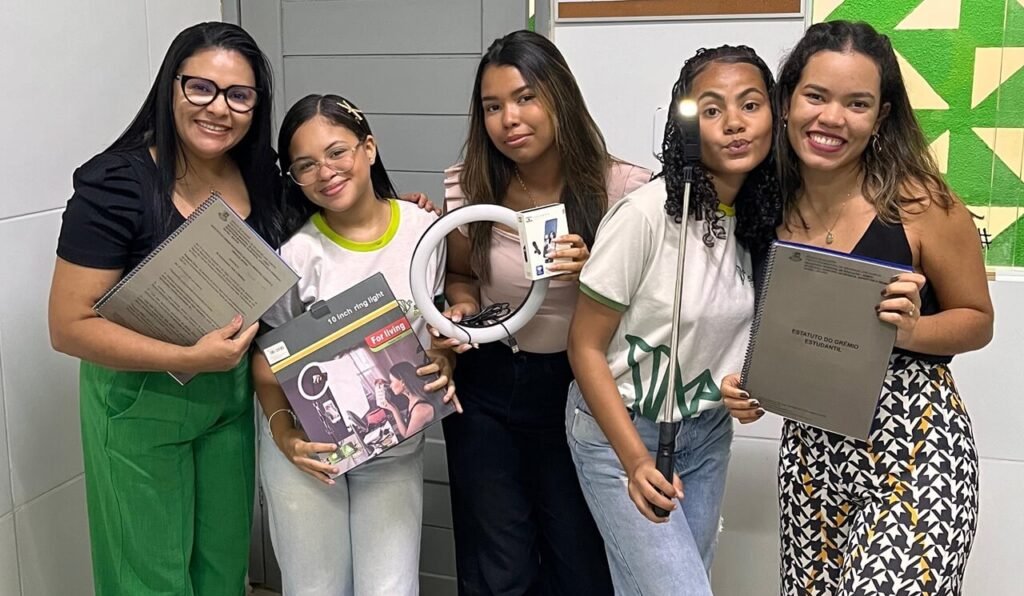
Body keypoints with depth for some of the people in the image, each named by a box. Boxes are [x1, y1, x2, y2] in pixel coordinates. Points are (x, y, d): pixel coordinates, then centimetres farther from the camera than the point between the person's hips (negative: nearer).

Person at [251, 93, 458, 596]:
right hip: (309, 448, -1)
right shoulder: (295, 252, -15)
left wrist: (444, 363, -12)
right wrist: (282, 429, -15)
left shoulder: (426, 230, -7)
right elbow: (266, 353, -4)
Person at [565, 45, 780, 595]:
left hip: (707, 432, 6)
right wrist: (635, 459, -21)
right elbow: (586, 346, -16)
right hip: (619, 428, -6)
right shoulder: (645, 214, -22)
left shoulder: (765, 214, -4)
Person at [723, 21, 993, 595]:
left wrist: (909, 331, -19)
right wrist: (747, 383, -5)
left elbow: (977, 320, 0)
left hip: (914, 445, -4)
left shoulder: (919, 202, -10)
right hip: (810, 445, 4)